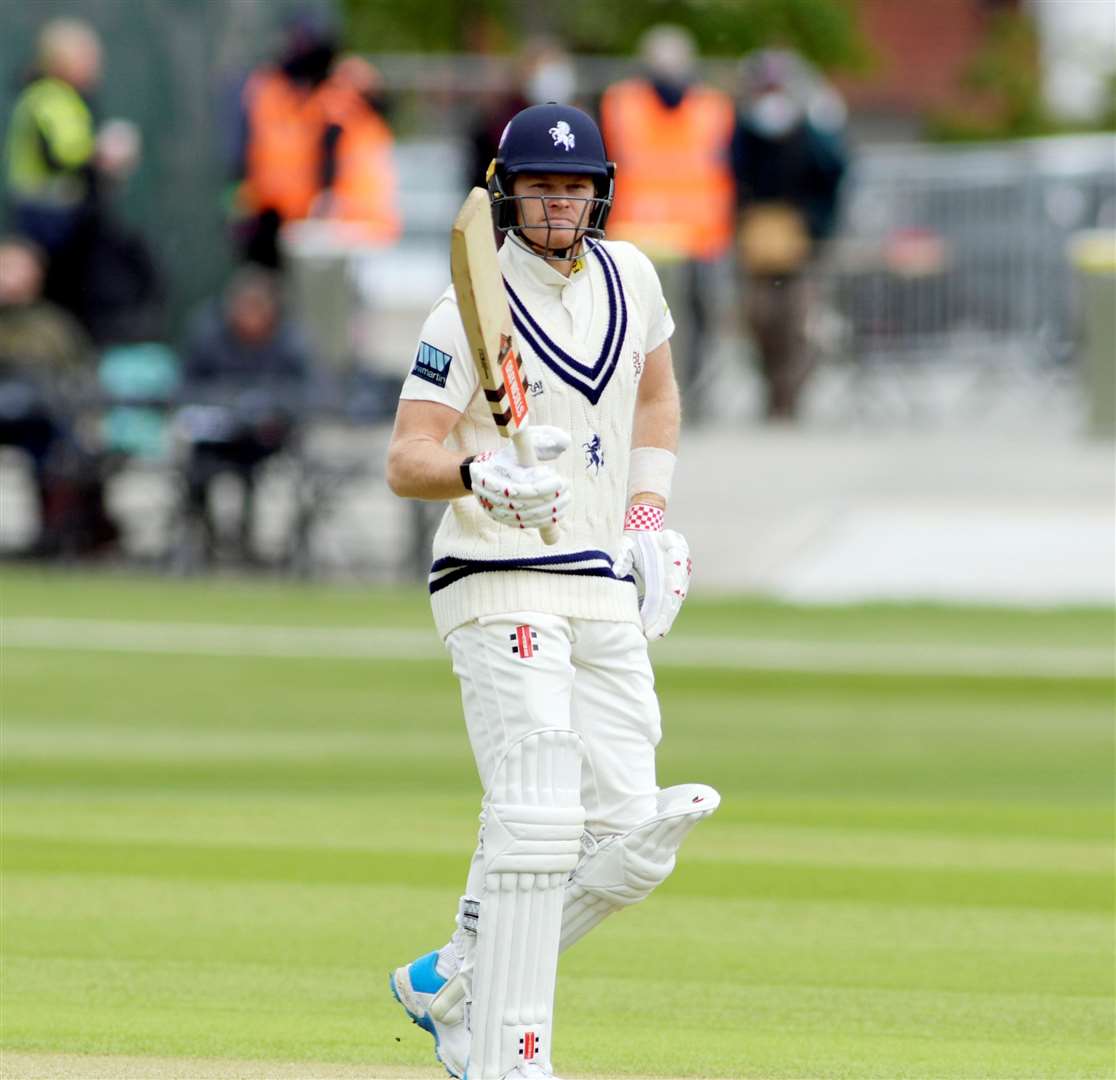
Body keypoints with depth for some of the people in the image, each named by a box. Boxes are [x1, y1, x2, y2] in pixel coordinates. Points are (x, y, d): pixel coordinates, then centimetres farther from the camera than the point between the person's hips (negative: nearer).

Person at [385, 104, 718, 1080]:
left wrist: (648, 517, 16)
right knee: (537, 825, -19)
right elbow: (406, 461, -17)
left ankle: (452, 984, 17)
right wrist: (482, 475, -37)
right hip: (501, 588, -7)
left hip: (607, 597, 7)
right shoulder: (471, 312, -10)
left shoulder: (627, 275, 9)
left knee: (633, 846, 1)